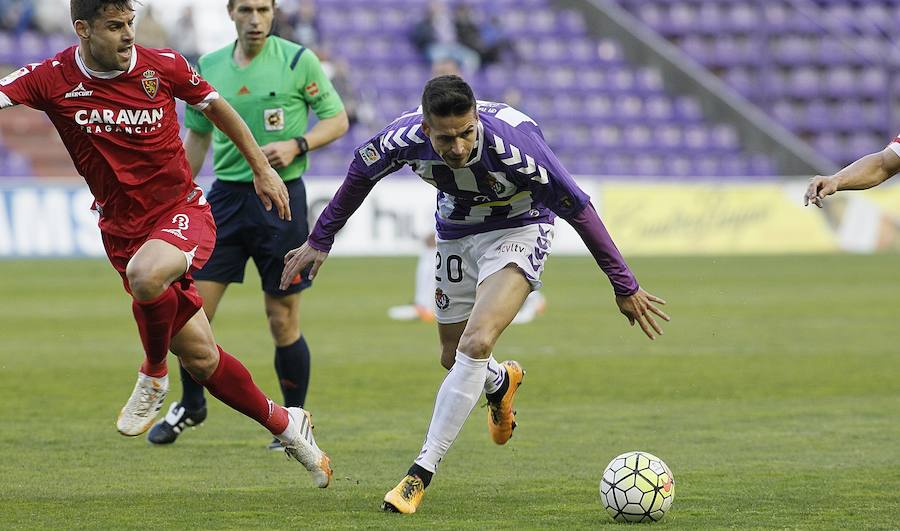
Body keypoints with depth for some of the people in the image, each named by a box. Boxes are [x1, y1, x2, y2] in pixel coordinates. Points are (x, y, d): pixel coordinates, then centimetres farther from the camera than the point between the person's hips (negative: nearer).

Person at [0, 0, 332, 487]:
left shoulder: (162, 66, -7)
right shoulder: (51, 80, -9)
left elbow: (215, 107, 9)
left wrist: (262, 169, 15)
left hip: (182, 213, -2)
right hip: (123, 232, 2)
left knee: (145, 273, -38)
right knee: (200, 358, 4)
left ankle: (153, 377, -9)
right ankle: (283, 424, 27)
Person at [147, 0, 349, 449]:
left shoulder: (298, 61, -5)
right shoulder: (208, 68, 6)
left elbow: (337, 120, 1)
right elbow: (197, 137, 17)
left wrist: (296, 145, -16)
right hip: (226, 194, 3)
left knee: (283, 320, -1)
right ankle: (190, 405, 22)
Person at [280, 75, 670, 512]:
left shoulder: (514, 141, -37)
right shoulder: (407, 136, -28)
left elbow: (577, 209, -25)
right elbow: (362, 172, -3)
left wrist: (624, 287, -19)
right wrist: (320, 240, 5)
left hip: (518, 229, -4)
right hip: (456, 232, 4)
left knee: (476, 342, -24)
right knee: (454, 358, 13)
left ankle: (421, 473, -19)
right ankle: (501, 381, 52)